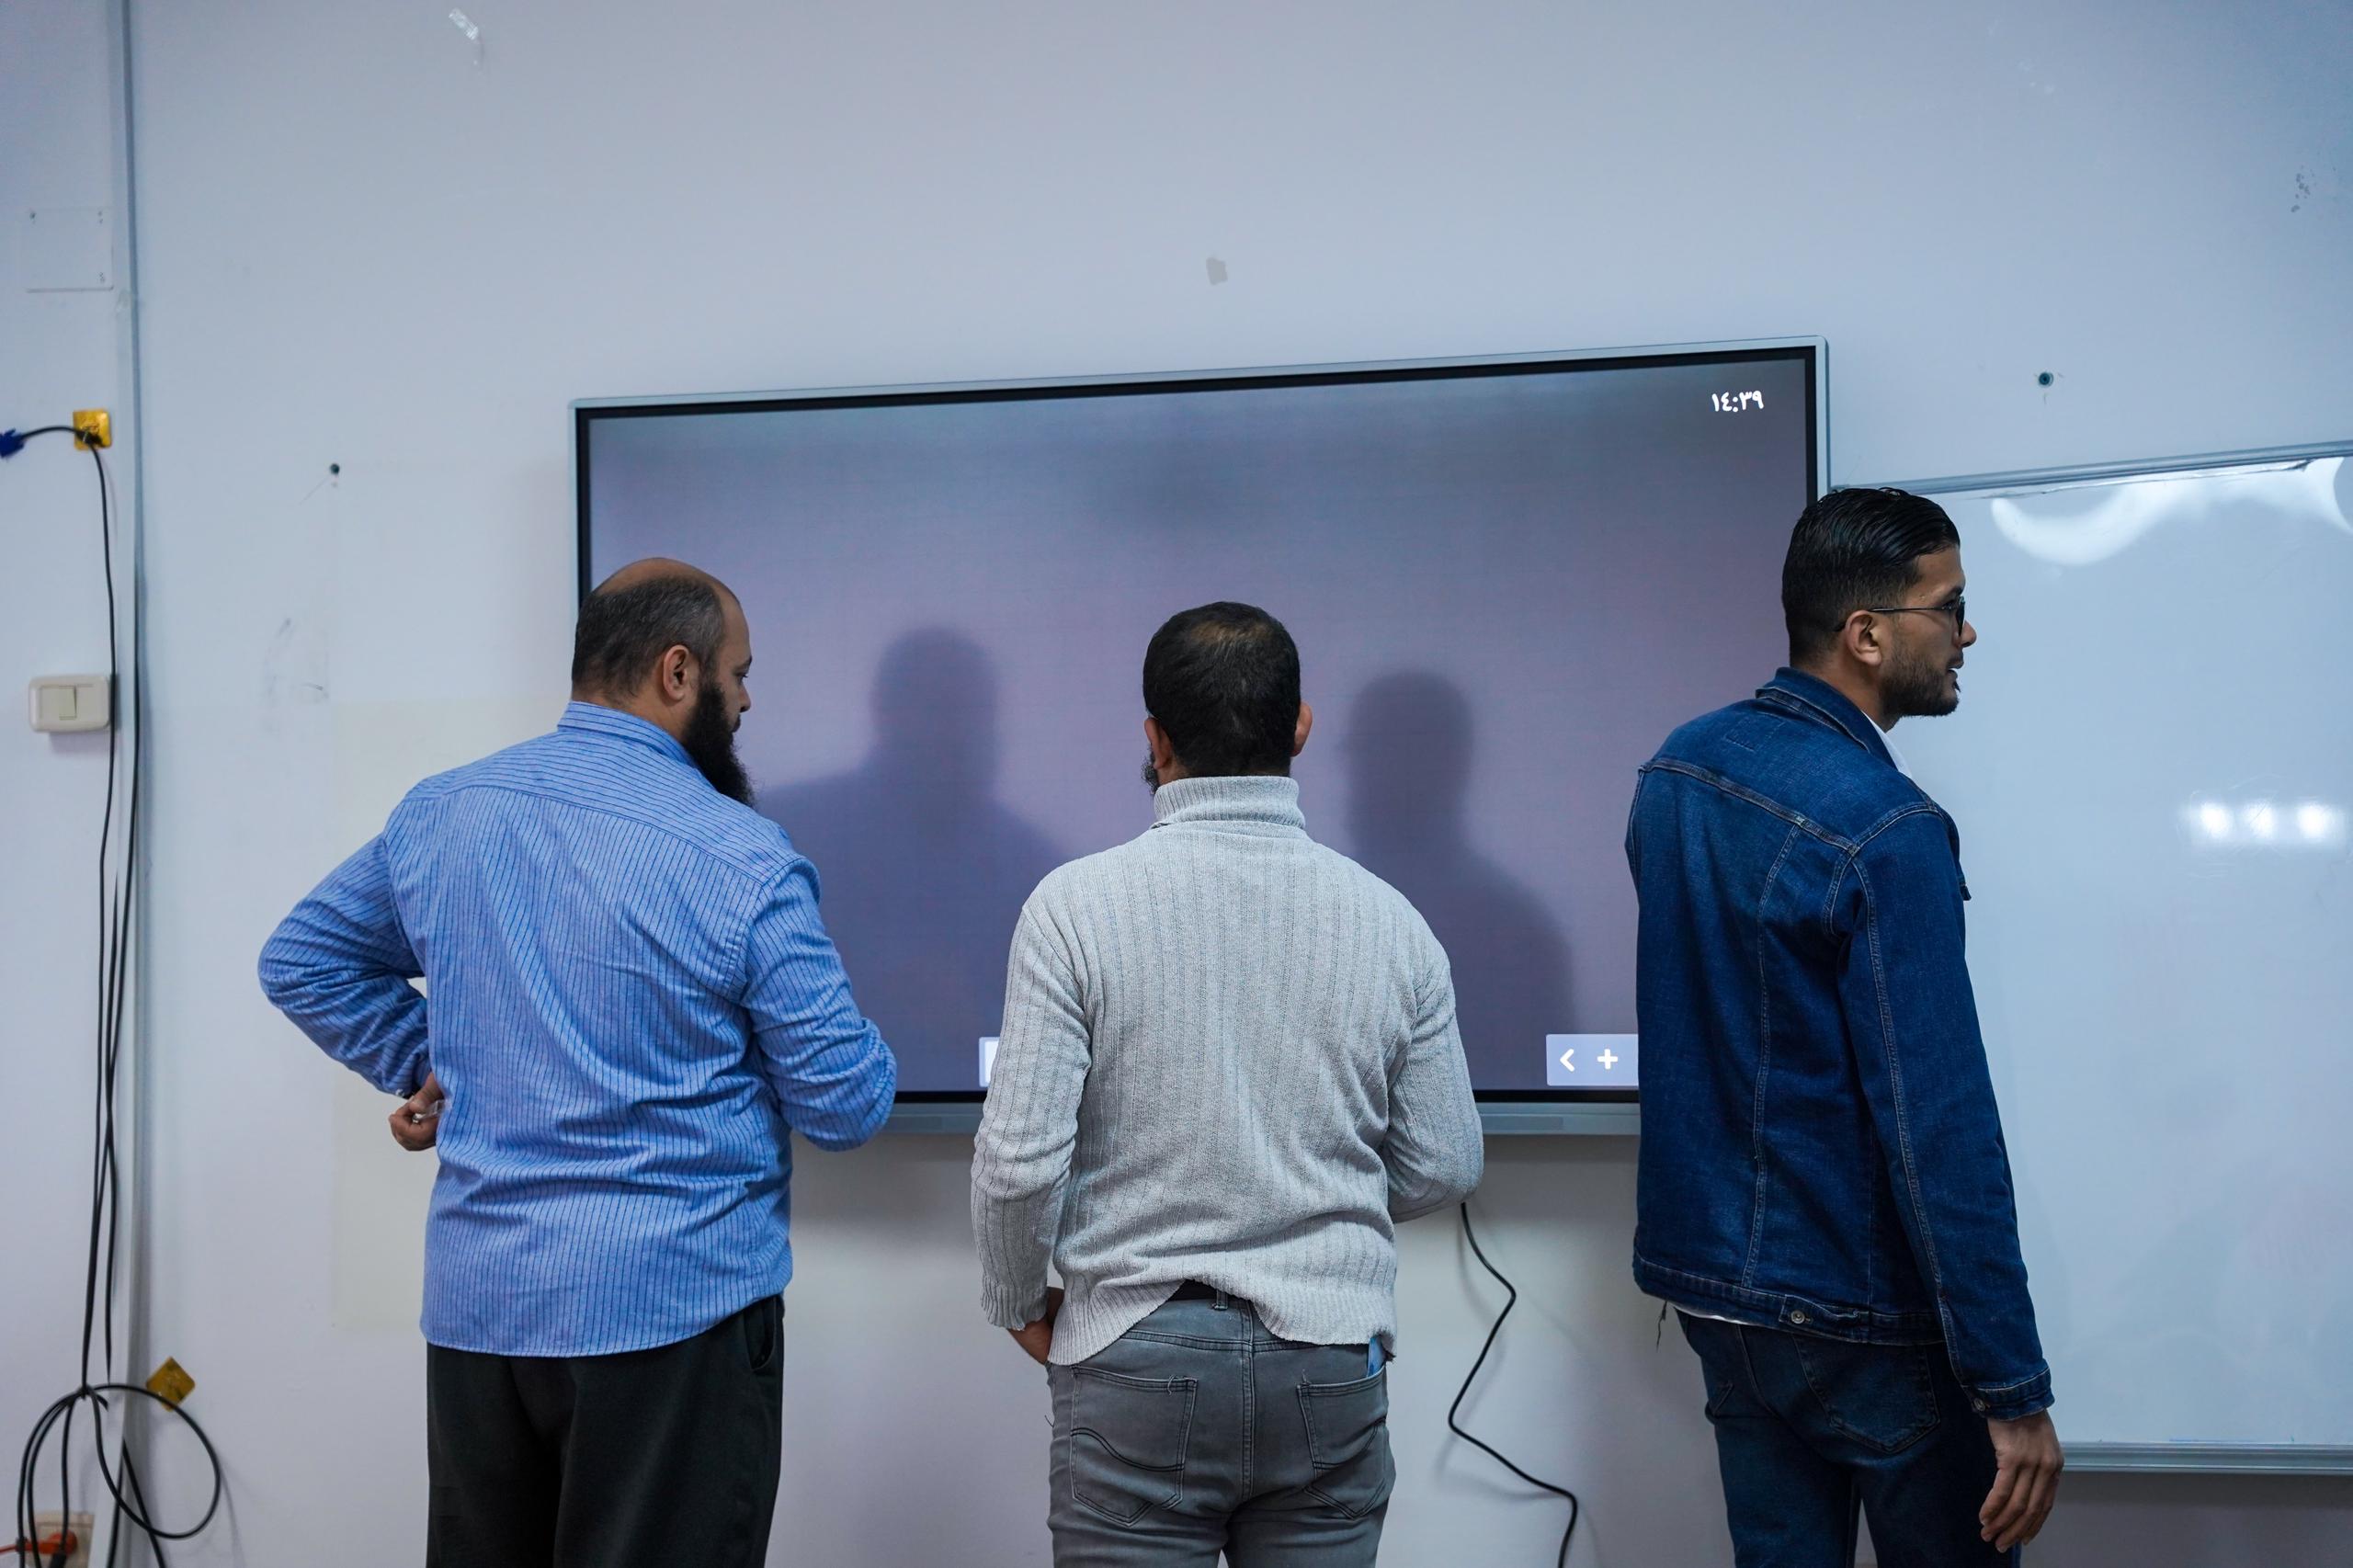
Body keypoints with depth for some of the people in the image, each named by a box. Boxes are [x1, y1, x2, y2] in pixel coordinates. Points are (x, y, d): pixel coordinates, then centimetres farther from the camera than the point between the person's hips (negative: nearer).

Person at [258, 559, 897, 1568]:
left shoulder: (439, 813, 3)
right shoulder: (743, 859, -15)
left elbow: (300, 962, 16)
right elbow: (844, 1107, -11)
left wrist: (426, 1067, 14)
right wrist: (868, 1061, 10)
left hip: (473, 1301, 6)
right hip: (674, 1303, -5)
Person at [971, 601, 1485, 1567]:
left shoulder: (1077, 905, -11)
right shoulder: (1388, 919, -2)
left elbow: (1020, 1161, -12)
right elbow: (1444, 1170, 4)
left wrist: (1021, 1307, 7)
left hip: (1137, 1362, -2)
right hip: (1331, 1362, 2)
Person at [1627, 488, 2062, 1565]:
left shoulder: (1677, 768, 3)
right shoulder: (1883, 832, -22)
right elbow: (1941, 1133, -22)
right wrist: (2014, 1390, -17)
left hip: (1710, 1278, 7)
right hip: (1861, 1316, -7)